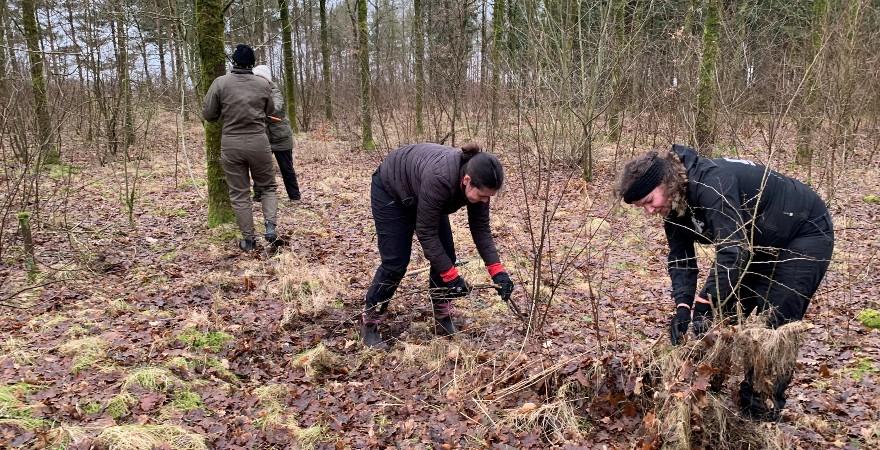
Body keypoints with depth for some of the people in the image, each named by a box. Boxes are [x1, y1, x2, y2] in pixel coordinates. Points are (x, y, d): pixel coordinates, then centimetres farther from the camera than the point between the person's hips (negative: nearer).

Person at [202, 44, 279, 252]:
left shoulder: (220, 83, -5)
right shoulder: (263, 84, -1)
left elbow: (207, 114, -1)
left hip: (231, 145, 0)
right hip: (258, 142, 0)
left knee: (239, 194, 8)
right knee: (267, 187, 17)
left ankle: (248, 239, 12)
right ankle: (270, 224, -4)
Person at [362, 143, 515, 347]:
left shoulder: (477, 181, -24)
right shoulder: (439, 178, -43)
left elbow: (481, 228, -14)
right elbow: (426, 233, -35)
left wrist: (497, 270, -22)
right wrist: (452, 276, -32)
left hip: (419, 195, 6)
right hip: (390, 192, -6)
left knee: (445, 256, -3)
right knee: (395, 263, -9)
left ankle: (443, 322, 10)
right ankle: (369, 324, 8)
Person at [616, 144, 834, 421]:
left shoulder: (712, 183, -36)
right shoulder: (674, 204, -8)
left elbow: (732, 251, -41)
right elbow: (680, 259, -10)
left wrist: (703, 305, -42)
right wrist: (682, 307, -24)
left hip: (806, 233, -8)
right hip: (761, 243, 9)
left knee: (774, 322, -12)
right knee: (731, 311, 6)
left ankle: (762, 408, -1)